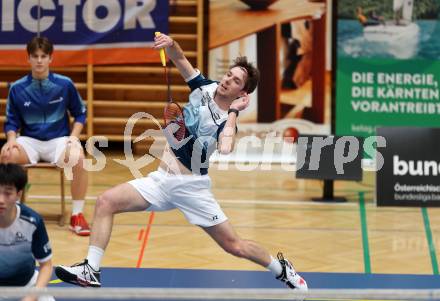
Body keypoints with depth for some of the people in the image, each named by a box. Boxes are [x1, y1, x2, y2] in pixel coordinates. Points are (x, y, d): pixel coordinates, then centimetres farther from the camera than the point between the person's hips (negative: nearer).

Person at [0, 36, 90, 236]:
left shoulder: (65, 84, -4)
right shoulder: (17, 88, -2)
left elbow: (80, 114, 8)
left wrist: (73, 137, -8)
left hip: (59, 140, -1)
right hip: (29, 141, 1)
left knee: (78, 159, -35)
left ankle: (77, 216, -17)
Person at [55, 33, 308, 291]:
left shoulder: (228, 121, -14)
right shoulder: (206, 87, 1)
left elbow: (225, 148, -37)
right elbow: (179, 58, -1)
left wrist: (234, 111, -24)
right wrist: (171, 43, -24)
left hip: (191, 187, -5)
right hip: (161, 179, 5)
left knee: (234, 245, 0)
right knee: (106, 202, -12)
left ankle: (282, 269, 27)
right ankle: (91, 271, -11)